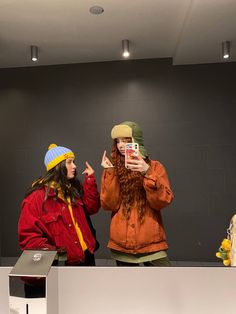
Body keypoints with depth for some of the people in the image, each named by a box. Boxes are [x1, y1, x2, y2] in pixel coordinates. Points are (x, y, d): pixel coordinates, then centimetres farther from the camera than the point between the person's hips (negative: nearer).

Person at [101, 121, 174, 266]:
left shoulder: (155, 167, 0)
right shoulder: (113, 169, 3)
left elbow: (162, 201, -11)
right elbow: (109, 205, -6)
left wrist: (148, 173, -23)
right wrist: (110, 173, -14)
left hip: (151, 242, -1)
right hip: (121, 244, 2)